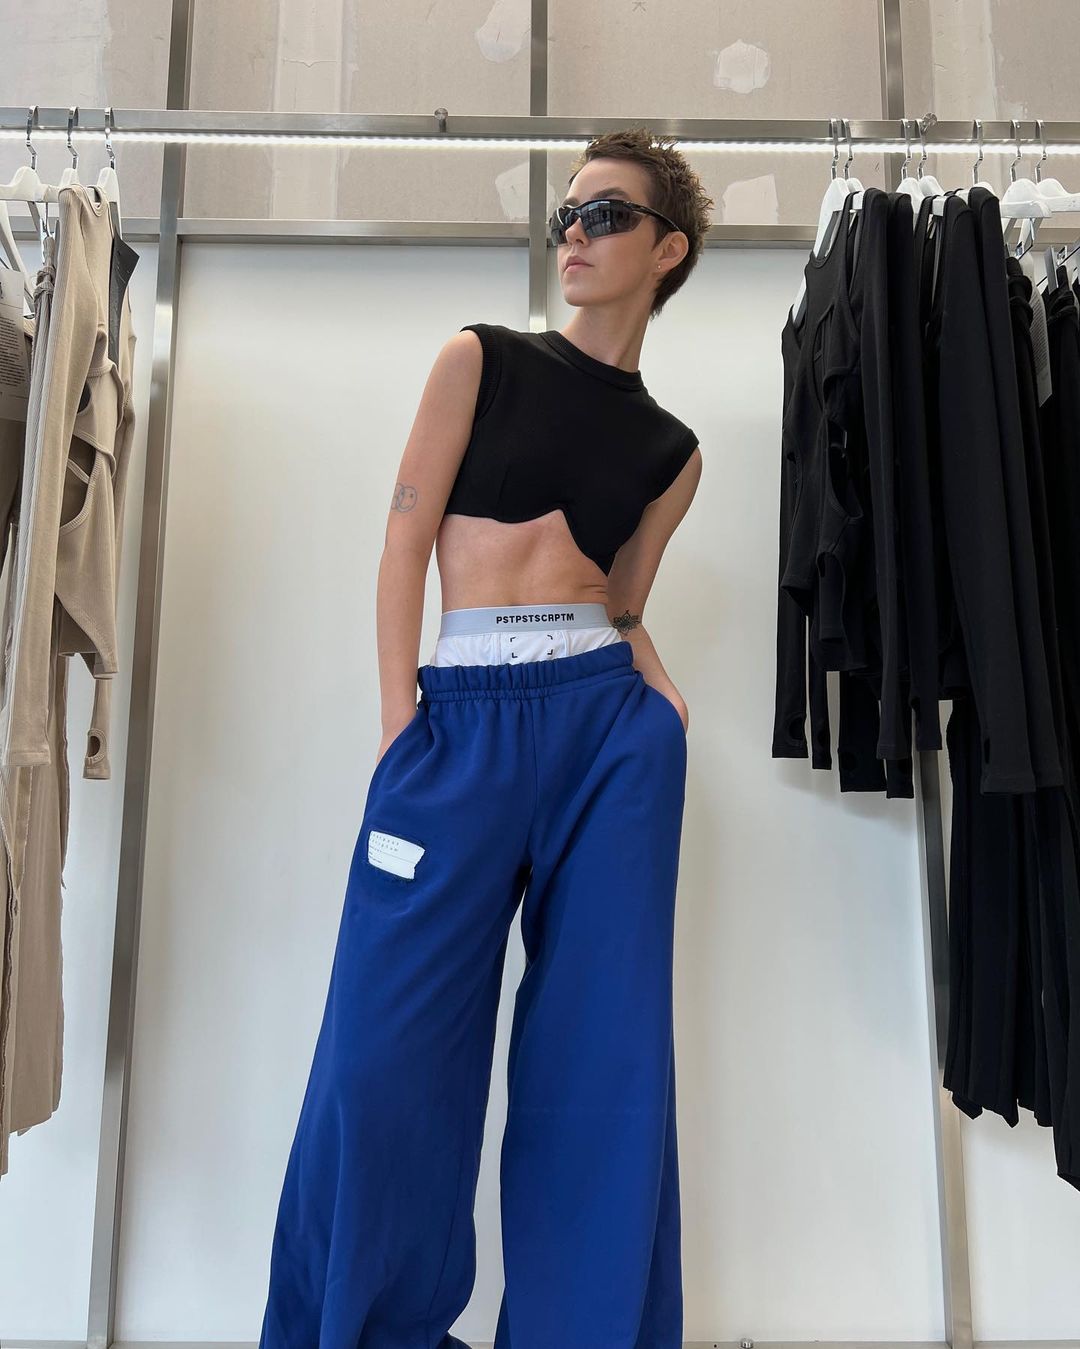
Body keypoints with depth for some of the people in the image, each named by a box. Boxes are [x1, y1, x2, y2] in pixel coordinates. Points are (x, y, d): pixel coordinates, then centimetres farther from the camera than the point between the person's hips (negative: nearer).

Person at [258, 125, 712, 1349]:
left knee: (603, 1047, 5)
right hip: (463, 718, -2)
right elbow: (406, 538, 2)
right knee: (387, 1051, -1)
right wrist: (400, 721, -6)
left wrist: (653, 690, -3)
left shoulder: (671, 448, 16)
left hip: (611, 723, 3)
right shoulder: (481, 359, 9)